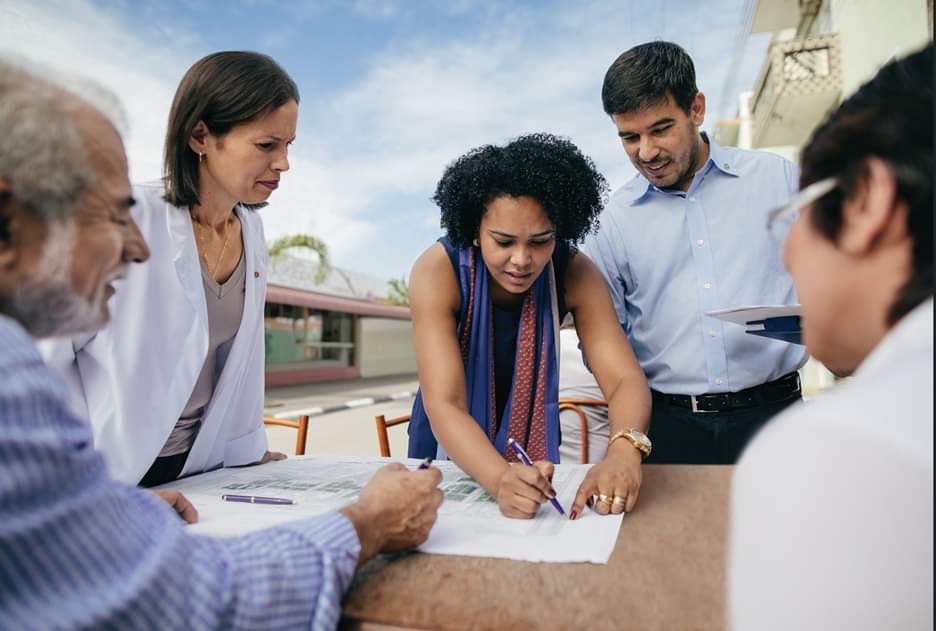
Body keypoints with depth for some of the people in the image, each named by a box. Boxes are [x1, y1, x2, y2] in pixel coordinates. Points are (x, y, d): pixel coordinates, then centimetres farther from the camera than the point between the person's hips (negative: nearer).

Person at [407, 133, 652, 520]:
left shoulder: (574, 273, -17)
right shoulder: (438, 271, -24)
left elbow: (625, 379, -23)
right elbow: (444, 404, -30)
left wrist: (623, 452, -42)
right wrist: (501, 478, -47)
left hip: (531, 454, 1)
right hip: (452, 451, 0)